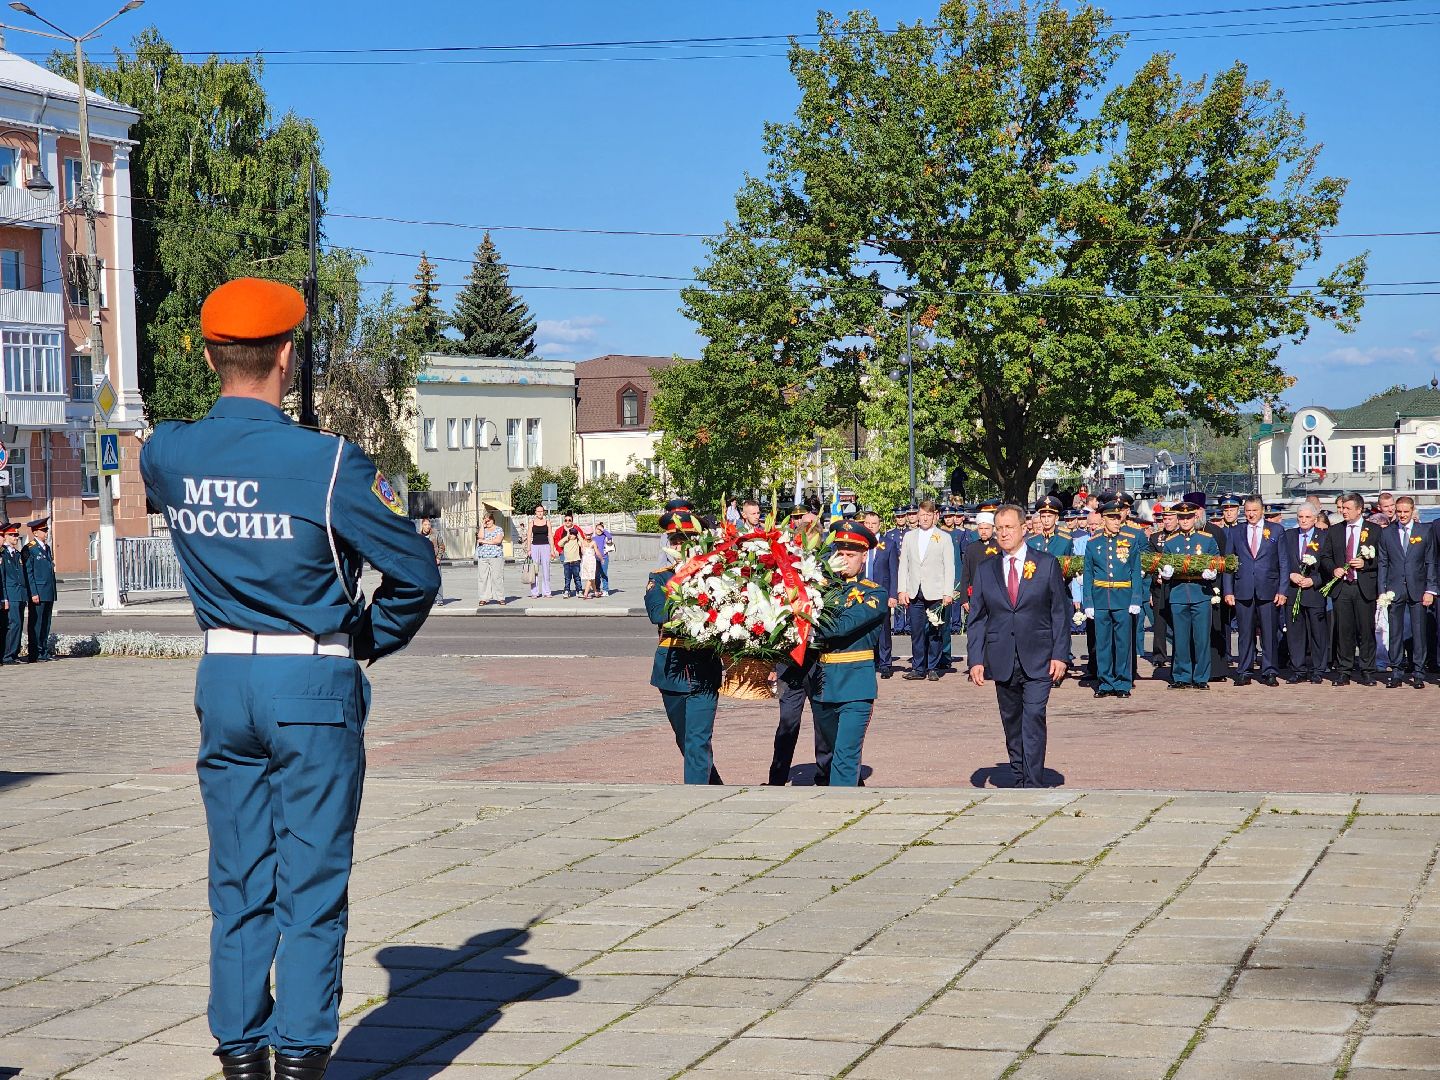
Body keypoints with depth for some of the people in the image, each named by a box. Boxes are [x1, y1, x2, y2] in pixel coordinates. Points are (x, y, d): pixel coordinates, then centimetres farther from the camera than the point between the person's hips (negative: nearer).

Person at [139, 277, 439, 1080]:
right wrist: (372, 642, 6)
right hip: (313, 686, -5)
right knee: (310, 887, 2)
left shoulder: (168, 455, -2)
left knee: (237, 881, 12)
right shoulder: (329, 463, -16)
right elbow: (418, 571, -10)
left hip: (222, 681, 5)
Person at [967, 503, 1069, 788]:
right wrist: (976, 659, -1)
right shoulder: (986, 571, 10)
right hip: (1002, 662, 3)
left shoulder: (1047, 564, 4)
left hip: (1038, 661, -3)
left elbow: (1060, 612, 2)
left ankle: (1034, 785, -15)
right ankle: (1019, 781, 17)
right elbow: (977, 619, 10)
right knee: (1012, 724, 8)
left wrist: (1060, 655, -6)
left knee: (1033, 718, -14)